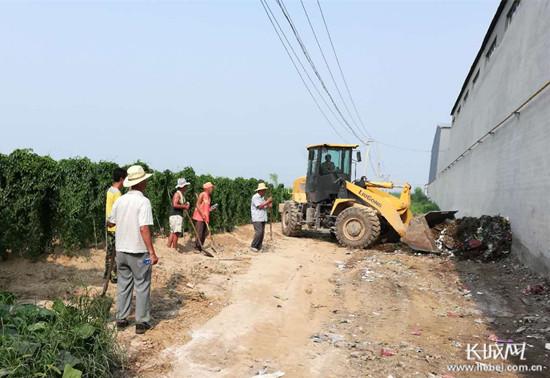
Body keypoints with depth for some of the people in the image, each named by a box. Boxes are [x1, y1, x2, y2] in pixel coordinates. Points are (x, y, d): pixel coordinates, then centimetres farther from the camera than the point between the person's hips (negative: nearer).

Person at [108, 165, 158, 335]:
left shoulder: (120, 201, 2)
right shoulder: (143, 201, -16)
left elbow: (110, 223, 15)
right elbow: (144, 229, -23)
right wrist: (152, 252, -19)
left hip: (121, 250, 6)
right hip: (139, 252, -5)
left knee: (123, 285, 16)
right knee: (142, 286, 6)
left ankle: (121, 319, 22)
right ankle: (141, 322, 11)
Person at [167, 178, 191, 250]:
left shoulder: (182, 194, 20)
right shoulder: (177, 194, -10)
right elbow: (175, 205, -22)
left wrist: (186, 205, 9)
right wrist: (184, 206, -14)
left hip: (179, 215, 10)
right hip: (175, 215, -10)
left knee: (172, 232, 9)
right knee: (176, 232, -11)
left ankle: (169, 247, 11)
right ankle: (174, 249, -10)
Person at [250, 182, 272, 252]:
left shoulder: (262, 197, 18)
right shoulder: (255, 197, -9)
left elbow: (264, 207, 19)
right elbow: (260, 206, -18)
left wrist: (269, 205, -1)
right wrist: (267, 201, -13)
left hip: (263, 218, 8)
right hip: (257, 219, -8)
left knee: (262, 233, 5)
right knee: (259, 232, -16)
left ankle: (259, 248, 9)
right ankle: (253, 246, -7)